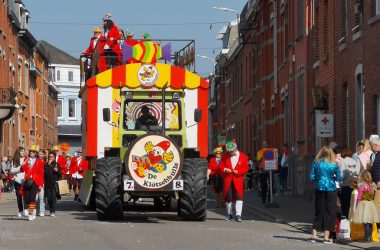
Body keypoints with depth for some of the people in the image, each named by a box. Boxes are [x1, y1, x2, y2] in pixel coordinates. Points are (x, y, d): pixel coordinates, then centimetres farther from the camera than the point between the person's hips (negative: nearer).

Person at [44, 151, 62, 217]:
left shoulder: (57, 164, 7)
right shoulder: (46, 165, 8)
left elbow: (60, 175, 8)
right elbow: (45, 173, -8)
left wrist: (57, 171, -11)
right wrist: (48, 165, -10)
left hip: (54, 183, -1)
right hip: (48, 183, 2)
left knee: (53, 197, -10)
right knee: (49, 198, 2)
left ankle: (53, 211, -9)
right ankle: (51, 210, 17)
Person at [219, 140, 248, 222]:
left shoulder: (243, 156, 2)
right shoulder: (225, 156, 7)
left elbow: (245, 168, 1)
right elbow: (221, 166, 6)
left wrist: (238, 171, -15)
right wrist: (225, 169, -15)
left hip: (238, 179, -2)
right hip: (227, 180, 2)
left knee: (239, 197, -12)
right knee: (228, 197, 5)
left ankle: (238, 215, -14)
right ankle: (229, 214, 21)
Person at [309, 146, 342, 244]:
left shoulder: (316, 163, 0)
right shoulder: (334, 164, -4)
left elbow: (312, 177, -2)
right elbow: (339, 177, -5)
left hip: (319, 189, 2)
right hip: (331, 190, -2)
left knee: (319, 211, 12)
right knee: (330, 213, 4)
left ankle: (314, 235, 9)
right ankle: (326, 237, 3)